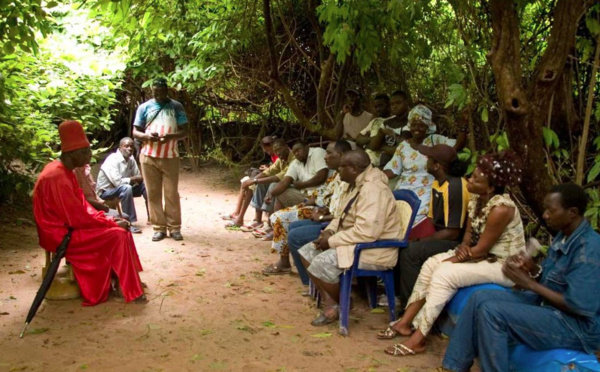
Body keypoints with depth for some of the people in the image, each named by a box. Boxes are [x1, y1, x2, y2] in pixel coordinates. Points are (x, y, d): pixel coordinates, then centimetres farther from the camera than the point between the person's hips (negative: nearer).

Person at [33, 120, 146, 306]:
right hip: (62, 235, -10)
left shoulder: (64, 171, 9)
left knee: (120, 229, 5)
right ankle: (131, 291, -10)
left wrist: (109, 220, 0)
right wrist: (112, 223, -15)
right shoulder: (58, 177, -24)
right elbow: (77, 218, -25)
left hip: (69, 227, 10)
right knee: (118, 235, -18)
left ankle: (125, 281, 8)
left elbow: (82, 205, 14)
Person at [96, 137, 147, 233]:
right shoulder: (112, 160, -24)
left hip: (122, 189, 8)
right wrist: (133, 179, -18)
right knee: (126, 188, -36)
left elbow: (138, 177, 3)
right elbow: (118, 182, -32)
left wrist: (136, 179, -21)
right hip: (106, 191, -8)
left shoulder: (131, 159, -1)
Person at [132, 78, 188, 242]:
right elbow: (135, 132, 6)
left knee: (172, 193, 2)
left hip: (170, 157, -1)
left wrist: (169, 136, -19)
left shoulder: (176, 107, 4)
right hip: (148, 157, 1)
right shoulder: (144, 107, 6)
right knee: (153, 193, 3)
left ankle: (174, 227, 8)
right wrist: (147, 136, -16)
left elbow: (184, 131, 1)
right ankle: (159, 227, 9)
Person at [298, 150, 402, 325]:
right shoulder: (357, 185, 9)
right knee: (308, 251, 5)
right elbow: (343, 216, 21)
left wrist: (331, 241, -22)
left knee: (321, 263, -24)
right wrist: (329, 231, -1)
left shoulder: (373, 190, -24)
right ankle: (329, 303, 0)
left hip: (374, 251, -11)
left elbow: (366, 232, -33)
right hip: (354, 242, 11)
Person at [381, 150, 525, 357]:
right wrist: (463, 247, -14)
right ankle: (406, 322, 3)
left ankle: (418, 339, -16)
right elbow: (469, 232, 9)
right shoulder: (477, 198, 0)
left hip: (504, 265, -9)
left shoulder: (500, 209, -28)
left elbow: (481, 249, -23)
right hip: (483, 255, 9)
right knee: (431, 264, -3)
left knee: (444, 274, -23)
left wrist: (451, 260, -13)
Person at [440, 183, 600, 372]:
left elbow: (579, 306, -26)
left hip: (577, 324, -10)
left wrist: (529, 283, -20)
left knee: (491, 312, -24)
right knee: (480, 298, 0)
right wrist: (533, 269, -8)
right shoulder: (563, 236, 7)